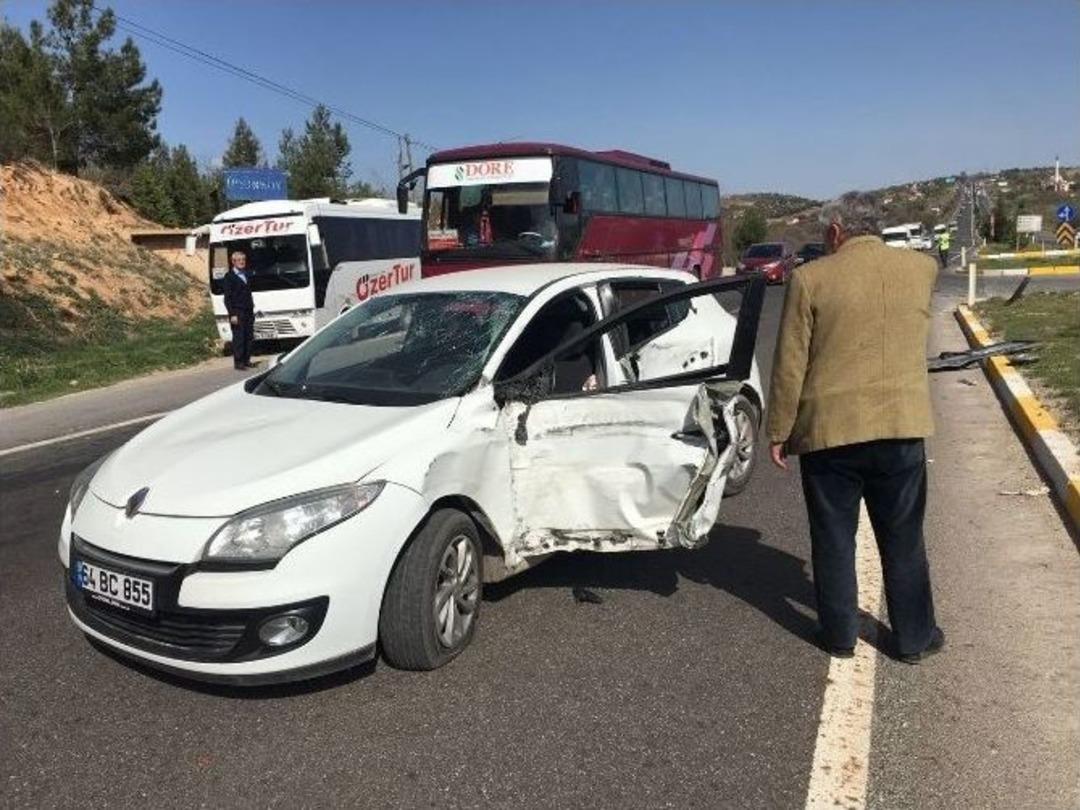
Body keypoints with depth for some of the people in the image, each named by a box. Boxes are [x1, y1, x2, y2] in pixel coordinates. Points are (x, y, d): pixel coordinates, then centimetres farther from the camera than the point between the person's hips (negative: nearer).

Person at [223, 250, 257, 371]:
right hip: (237, 312, -6)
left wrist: (252, 308, 14)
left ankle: (246, 360, 15)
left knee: (249, 337, 7)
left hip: (248, 311, 7)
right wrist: (232, 314, -15)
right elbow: (228, 297, -8)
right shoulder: (229, 276, -5)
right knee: (238, 337, -5)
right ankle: (238, 362, 0)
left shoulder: (246, 275, 16)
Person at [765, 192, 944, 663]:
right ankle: (914, 637, 27)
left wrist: (778, 433, 1)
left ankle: (839, 635, 24)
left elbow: (789, 366, -8)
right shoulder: (922, 268, 4)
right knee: (903, 540, 15)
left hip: (829, 430, -2)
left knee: (833, 540, 12)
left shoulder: (811, 279, -7)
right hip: (902, 426, 3)